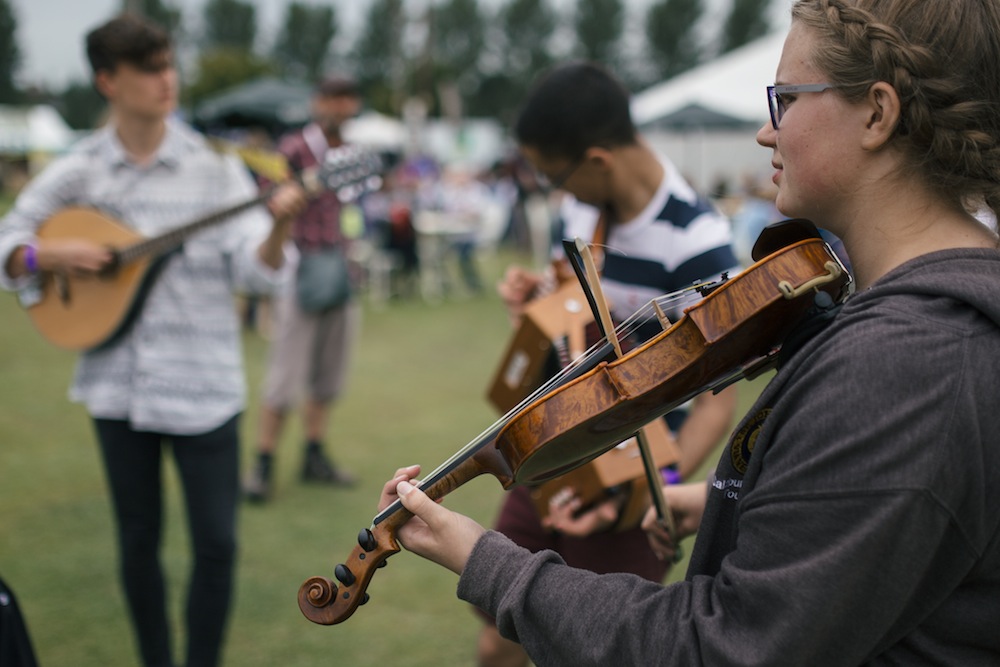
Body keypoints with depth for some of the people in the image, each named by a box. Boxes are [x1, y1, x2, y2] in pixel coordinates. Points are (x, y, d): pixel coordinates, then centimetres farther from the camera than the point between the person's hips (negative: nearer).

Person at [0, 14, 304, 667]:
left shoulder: (215, 165, -4)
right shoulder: (75, 174, 1)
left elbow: (257, 271, -11)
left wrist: (279, 226, -31)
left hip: (204, 385, -1)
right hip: (117, 385, 1)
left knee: (217, 540, 2)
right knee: (139, 539, 12)